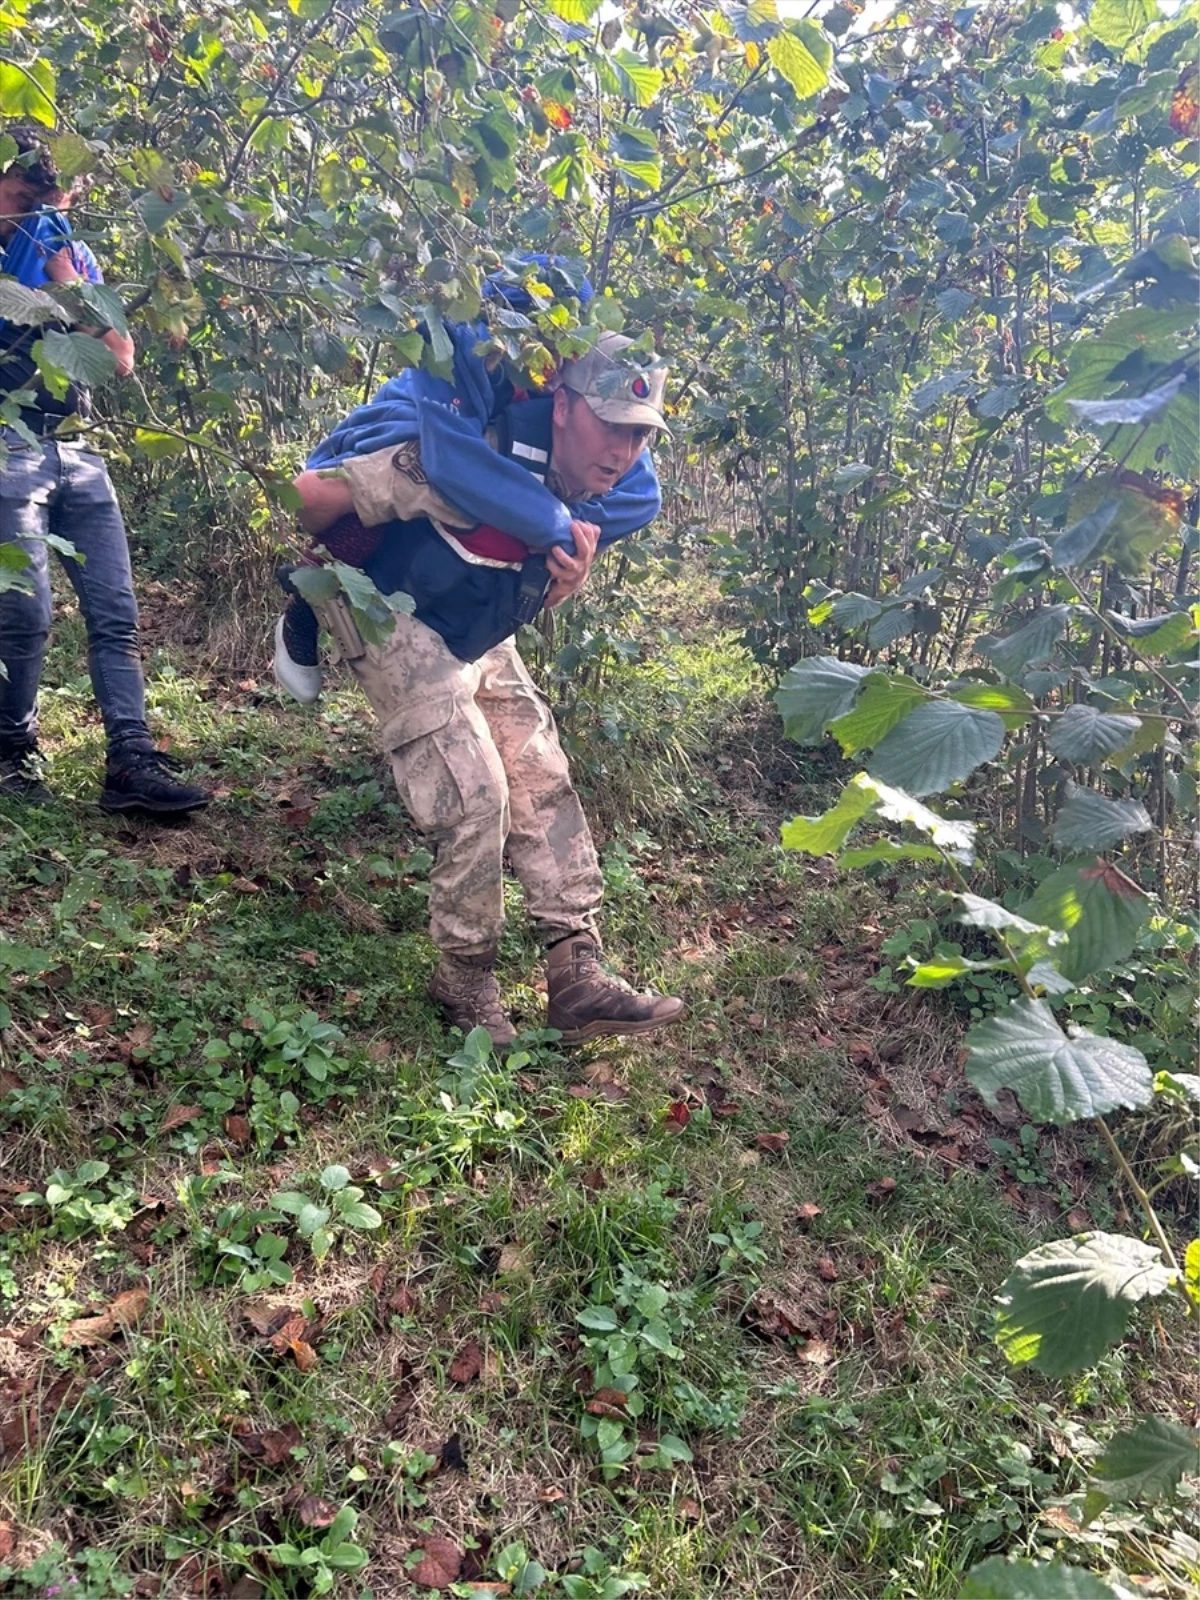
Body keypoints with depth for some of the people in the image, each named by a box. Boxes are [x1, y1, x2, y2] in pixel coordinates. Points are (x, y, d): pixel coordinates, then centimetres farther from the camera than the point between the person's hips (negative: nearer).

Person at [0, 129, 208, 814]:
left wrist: (68, 277, -3)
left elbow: (121, 358, 6)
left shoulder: (74, 254, 16)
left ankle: (132, 762, -7)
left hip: (79, 453, 4)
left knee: (116, 613, -5)